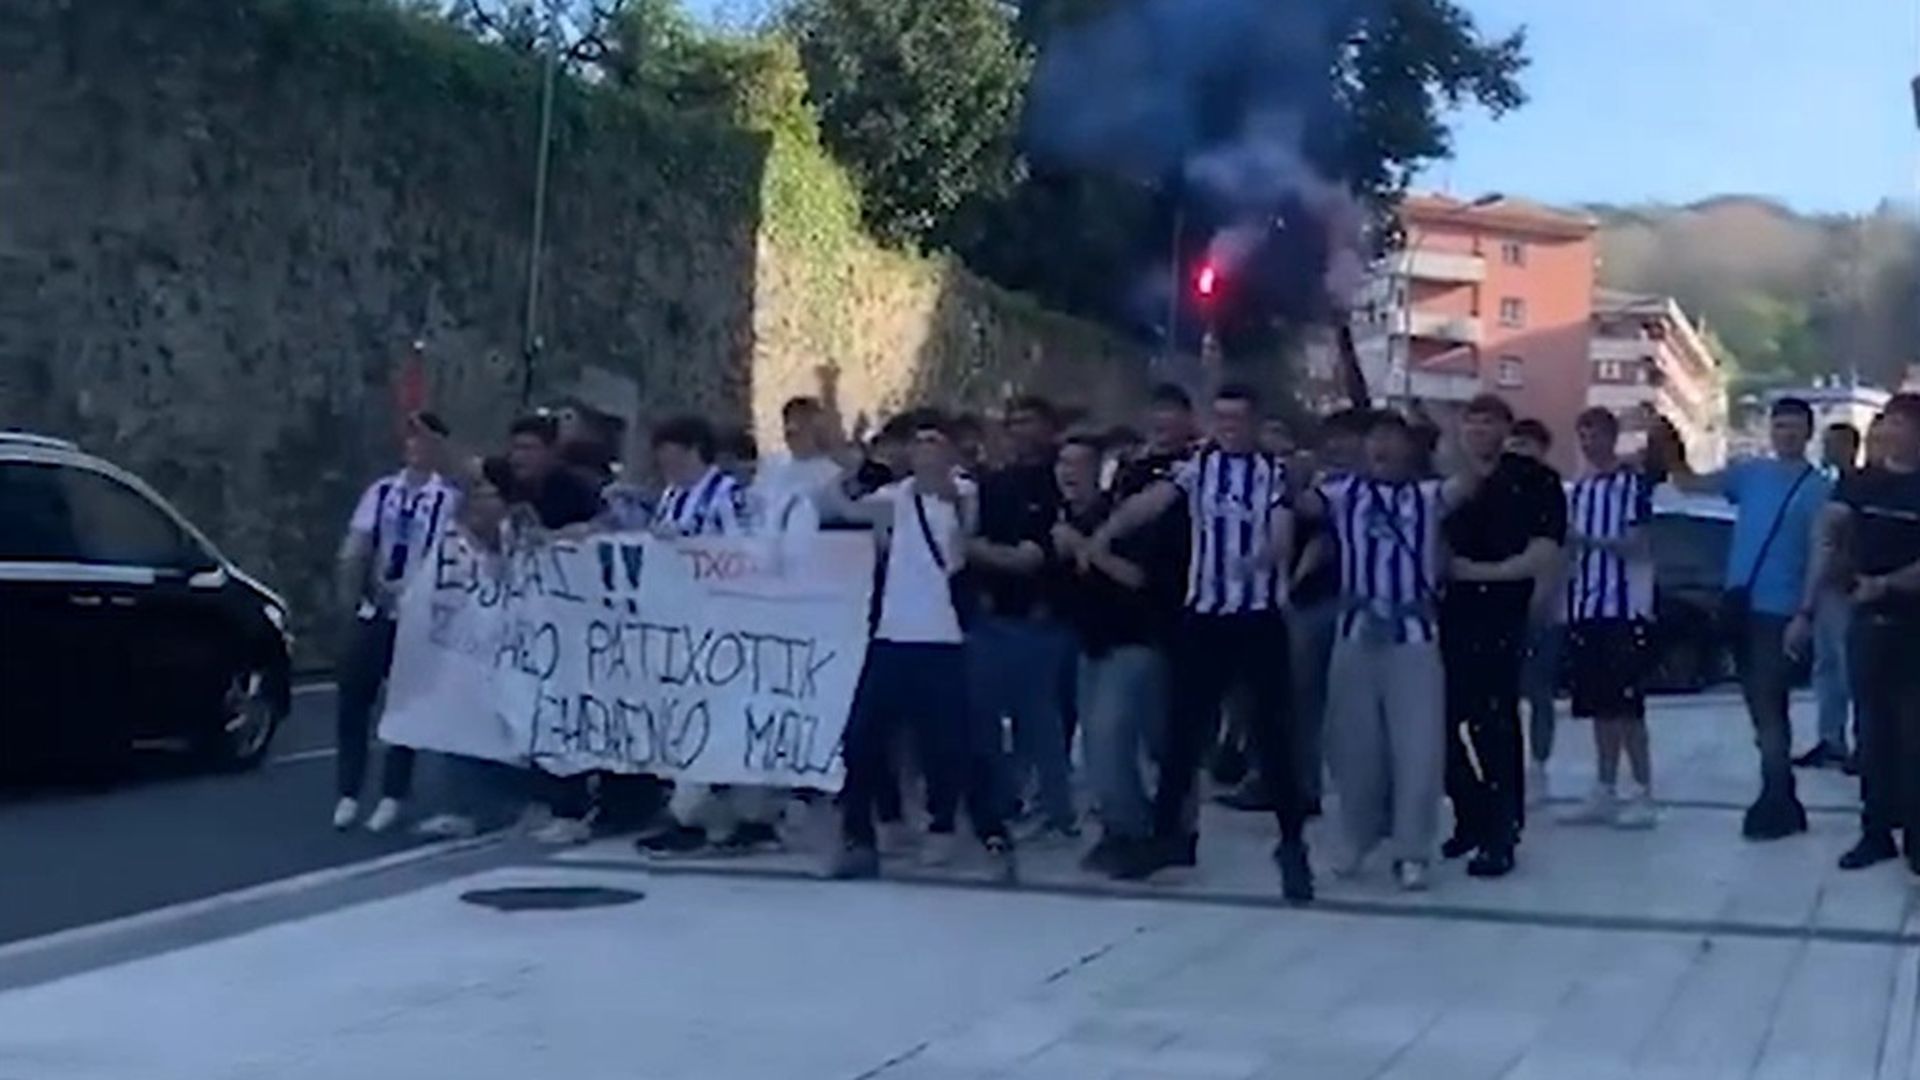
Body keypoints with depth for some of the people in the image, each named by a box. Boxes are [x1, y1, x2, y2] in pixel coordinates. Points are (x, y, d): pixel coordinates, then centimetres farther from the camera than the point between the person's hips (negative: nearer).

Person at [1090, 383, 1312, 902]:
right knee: (1185, 726, 7)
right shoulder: (1197, 466, 4)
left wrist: (1261, 559, -34)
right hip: (1204, 615, 2)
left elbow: (1283, 538, -12)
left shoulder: (1276, 472, 0)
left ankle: (1292, 843, 8)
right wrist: (1106, 532, -31)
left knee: (1273, 730, -1)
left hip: (1261, 617, -2)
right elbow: (1150, 501, -13)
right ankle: (1169, 832, 19)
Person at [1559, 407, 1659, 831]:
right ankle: (1604, 792, 15)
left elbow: (1634, 544, -13)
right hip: (1586, 607, 7)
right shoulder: (1580, 488, 15)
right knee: (1599, 707, 9)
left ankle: (1643, 793, 1)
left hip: (1625, 607, -7)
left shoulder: (1635, 483, -6)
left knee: (1627, 706, -5)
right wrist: (1564, 600, 10)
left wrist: (1585, 540, -21)